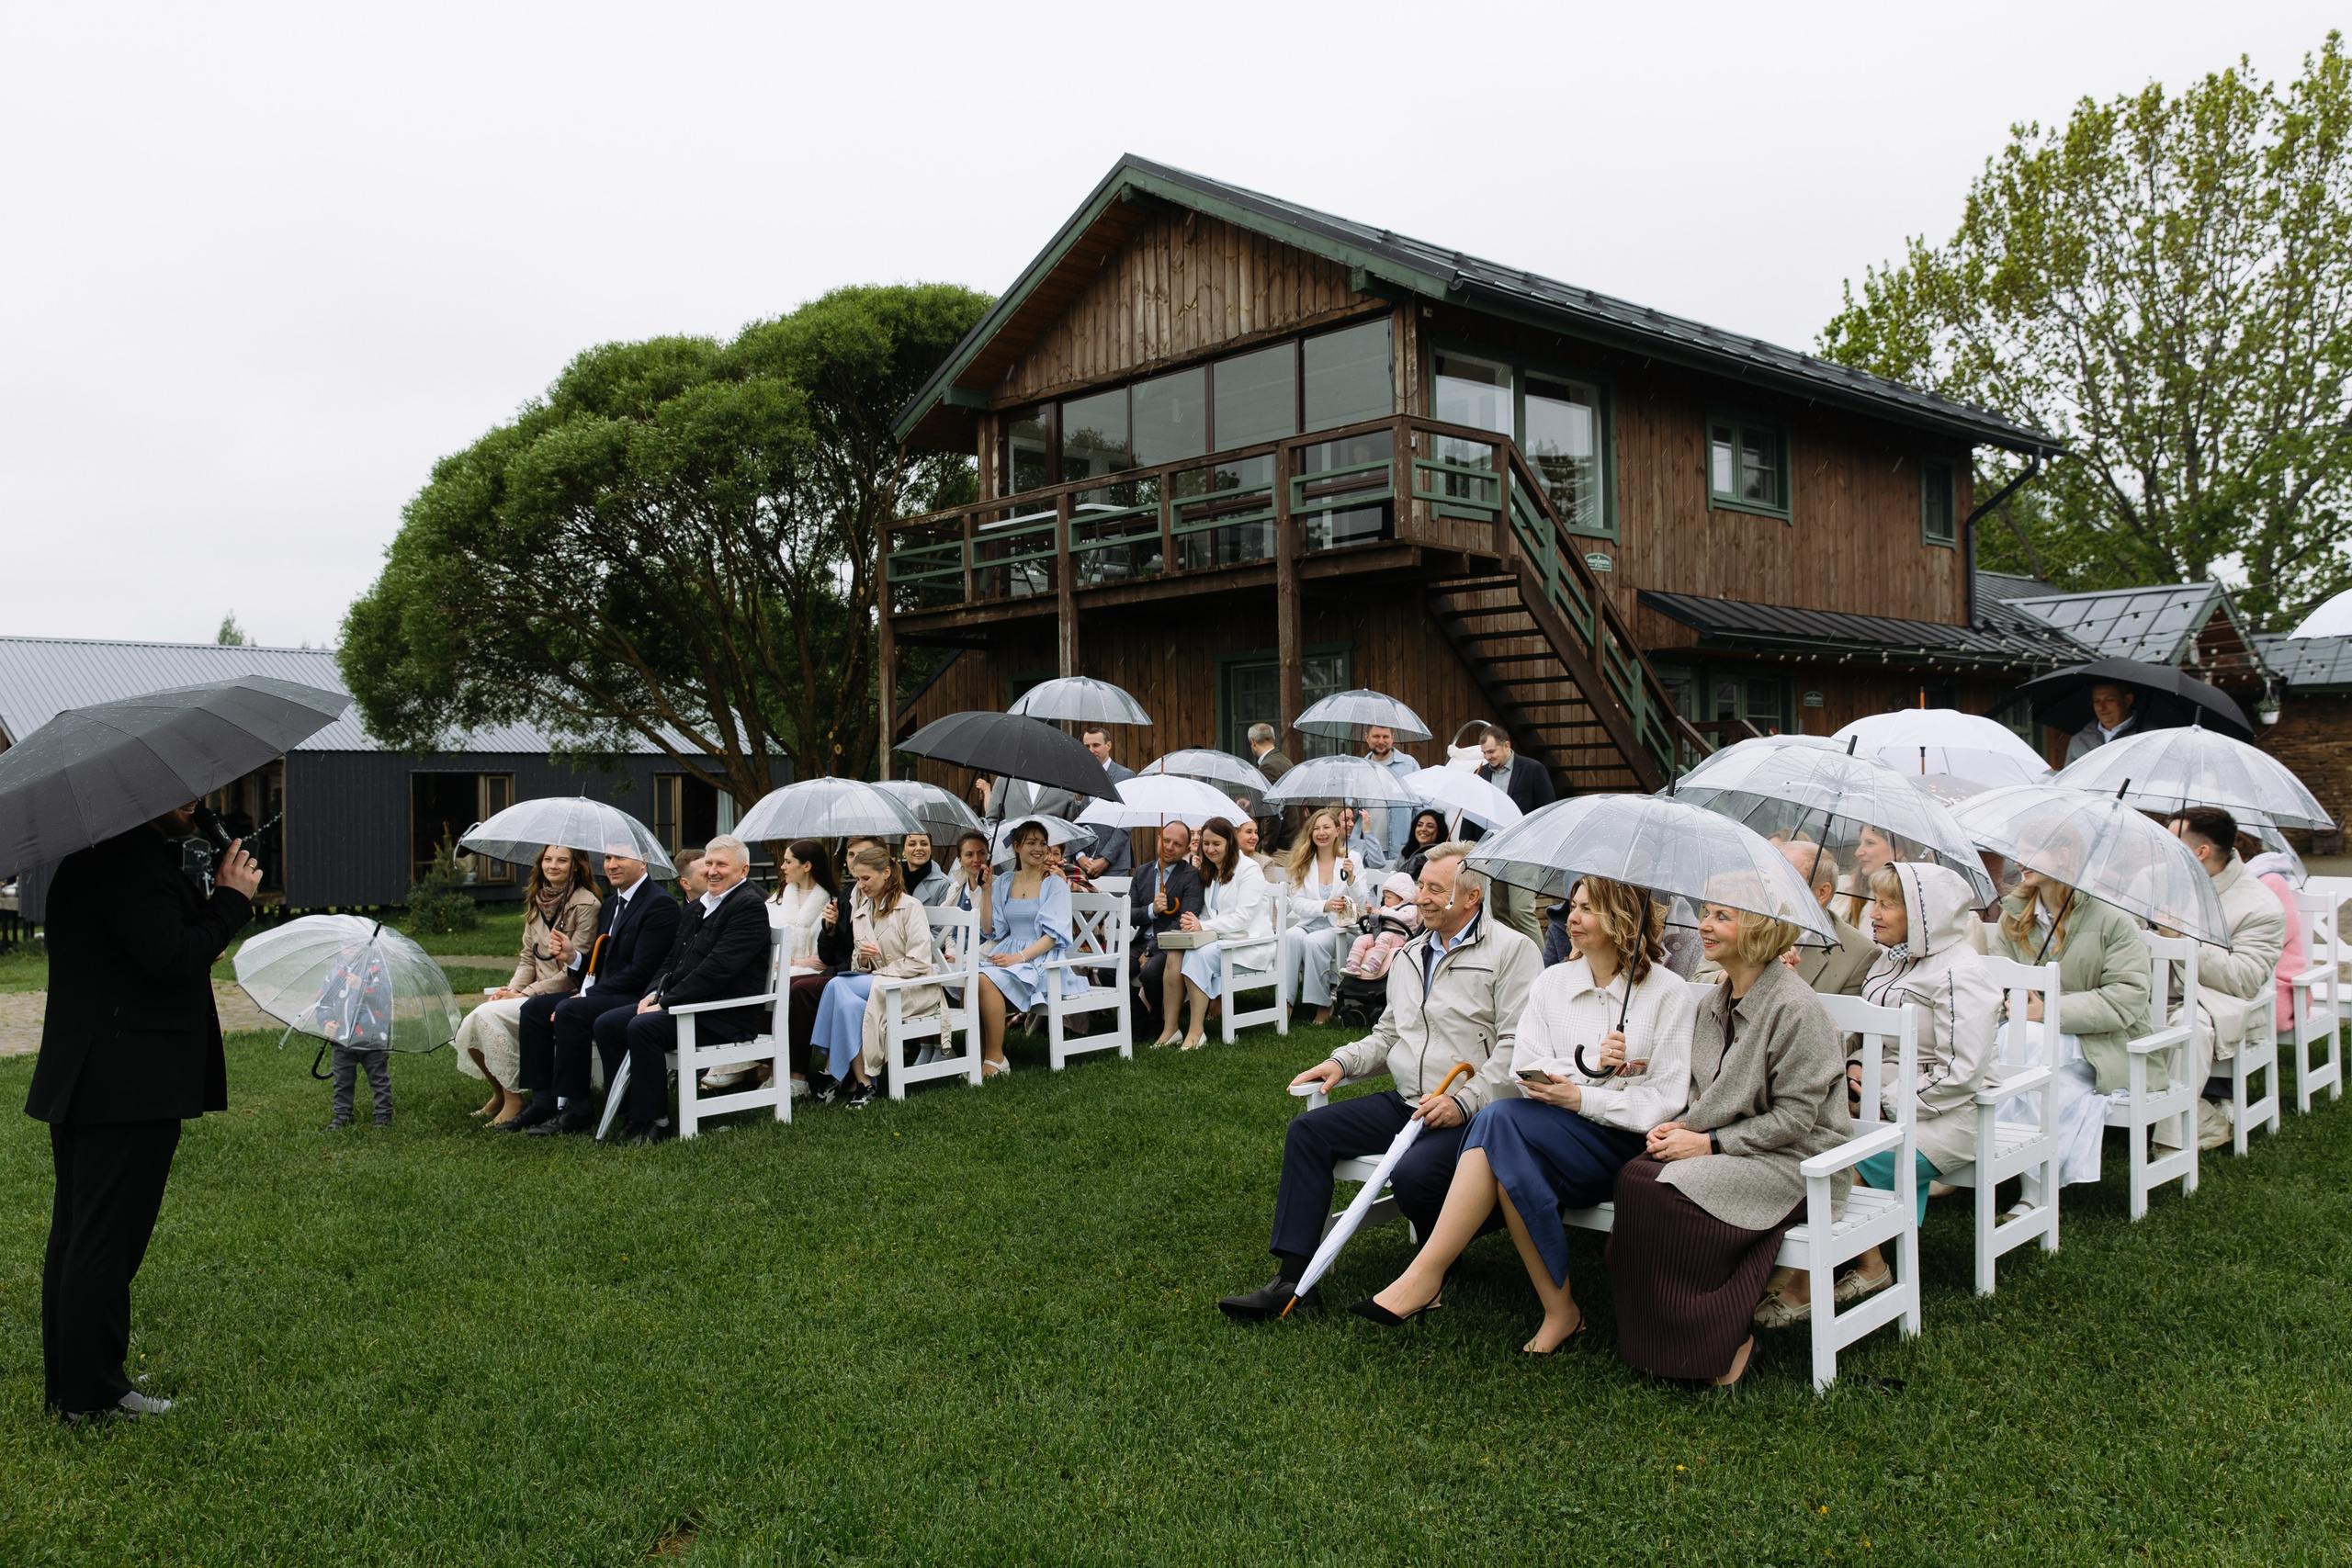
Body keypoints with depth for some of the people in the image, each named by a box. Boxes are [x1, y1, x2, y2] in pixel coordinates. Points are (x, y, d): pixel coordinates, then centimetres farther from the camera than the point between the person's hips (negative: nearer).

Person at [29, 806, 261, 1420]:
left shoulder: (98, 854, 14)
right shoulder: (127, 859, -19)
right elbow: (171, 960, -25)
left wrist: (207, 904, 3)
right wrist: (231, 897, -14)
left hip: (84, 1086, 11)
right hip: (130, 1088, -11)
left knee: (75, 1237, 18)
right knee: (108, 1240, -1)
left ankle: (66, 1382, 30)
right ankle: (91, 1395, 9)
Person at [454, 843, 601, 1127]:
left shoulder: (586, 905, -11)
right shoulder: (536, 901, 14)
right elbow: (527, 957, 16)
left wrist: (524, 994, -14)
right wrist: (511, 989, -3)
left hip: (565, 996, -7)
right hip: (533, 993, 7)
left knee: (488, 1015, -24)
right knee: (471, 1026, -13)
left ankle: (513, 1100, -13)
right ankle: (499, 1093, 11)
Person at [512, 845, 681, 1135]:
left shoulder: (660, 904, -12)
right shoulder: (611, 905, 19)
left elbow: (641, 972, -19)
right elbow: (599, 965, 19)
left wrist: (586, 996, -18)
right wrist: (572, 956, -2)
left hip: (638, 999, -10)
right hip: (606, 995, 10)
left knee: (570, 1011, -29)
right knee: (533, 1009, -1)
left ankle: (574, 1109, -20)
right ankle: (543, 1102, -1)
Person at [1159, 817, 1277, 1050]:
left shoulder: (1249, 870, -5)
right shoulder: (1210, 873, 20)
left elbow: (1244, 916, -14)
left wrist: (1203, 926, -19)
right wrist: (1193, 922, -6)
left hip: (1249, 943, -7)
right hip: (1220, 939, 7)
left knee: (1199, 956, -33)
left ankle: (1197, 1031, -28)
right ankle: (1170, 1029, -23)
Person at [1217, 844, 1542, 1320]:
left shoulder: (1511, 949, -4)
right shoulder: (1410, 954, 19)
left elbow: (1517, 1045, -13)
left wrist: (1464, 1102, -22)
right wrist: (1344, 1061, 7)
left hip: (1471, 1114, -7)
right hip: (1404, 1102, 8)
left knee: (1413, 1174, -33)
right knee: (1307, 1130, -8)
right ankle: (1294, 1278, -10)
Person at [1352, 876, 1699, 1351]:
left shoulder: (1669, 993, 2)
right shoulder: (1550, 983, 14)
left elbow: (1667, 1099, -4)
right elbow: (1525, 1073, 4)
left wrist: (1582, 1099, -15)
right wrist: (1587, 1064, -14)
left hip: (1628, 1143, -4)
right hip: (1555, 1141, 4)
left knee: (1501, 1118, -30)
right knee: (1508, 1159, -33)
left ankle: (1425, 1276, -30)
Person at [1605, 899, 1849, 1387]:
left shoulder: (1795, 1007, -14)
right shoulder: (1711, 1003, 12)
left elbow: (1794, 1117, -15)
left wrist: (1709, 1143, -17)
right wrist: (1680, 1127, -3)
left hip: (1793, 1162, -7)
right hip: (1725, 1151, 7)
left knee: (1661, 1193, -28)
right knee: (1634, 1176, -23)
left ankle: (1726, 1343, -10)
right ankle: (1647, 1345, -12)